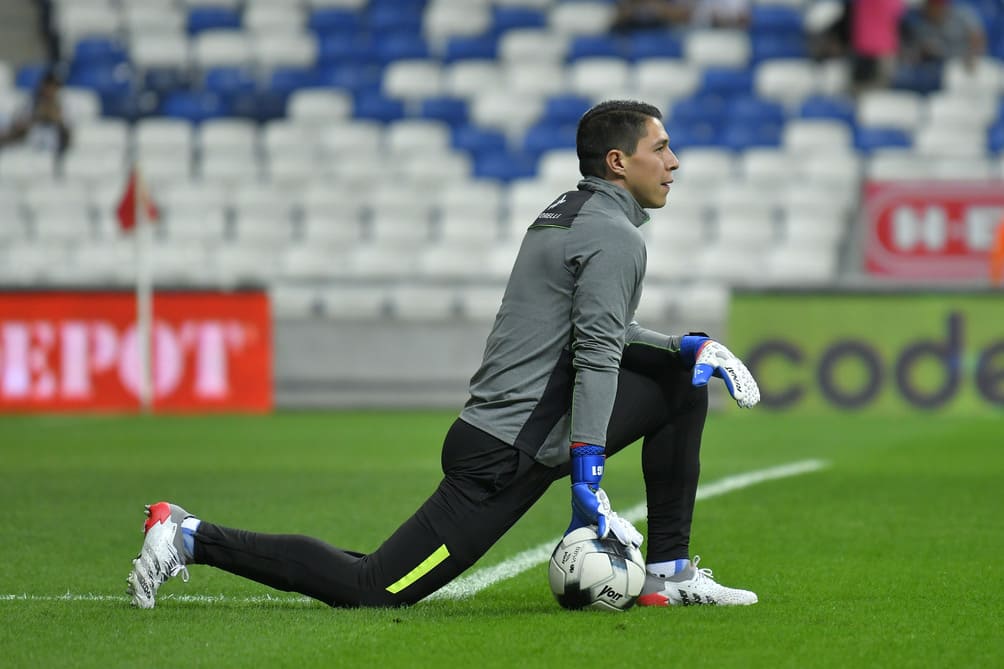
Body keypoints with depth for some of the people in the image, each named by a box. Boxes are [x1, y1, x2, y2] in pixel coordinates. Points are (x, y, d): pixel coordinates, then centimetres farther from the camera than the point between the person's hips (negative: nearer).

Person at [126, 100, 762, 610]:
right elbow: (595, 356, -21)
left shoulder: (565, 216, 18)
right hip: (507, 457, -10)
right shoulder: (614, 237, -12)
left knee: (681, 381, 13)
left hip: (497, 426, 10)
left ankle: (669, 573, 12)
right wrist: (588, 476, -25)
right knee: (374, 590, -10)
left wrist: (689, 345, 18)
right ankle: (196, 539, -3)